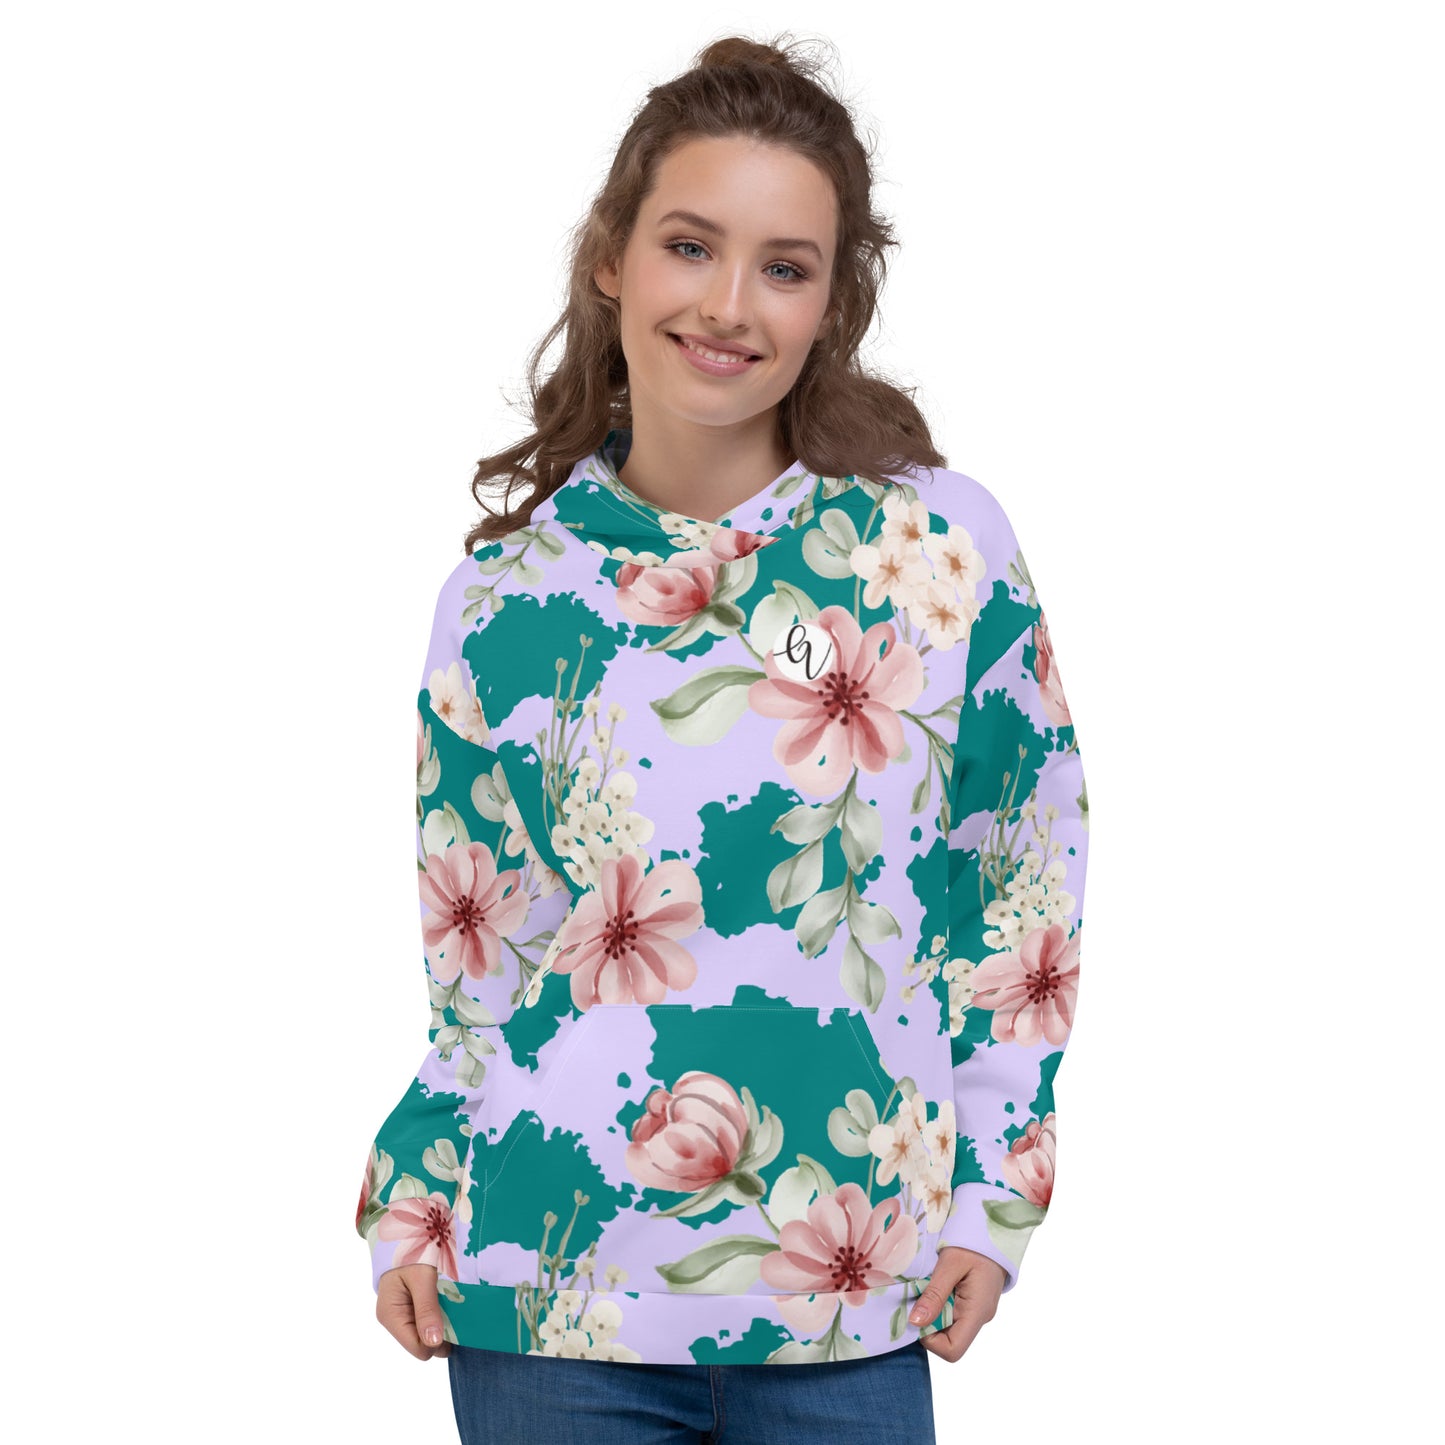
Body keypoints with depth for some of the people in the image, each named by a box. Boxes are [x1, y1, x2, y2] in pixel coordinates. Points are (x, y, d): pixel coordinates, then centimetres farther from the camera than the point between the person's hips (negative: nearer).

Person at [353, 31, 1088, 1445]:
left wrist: (990, 1194, 1)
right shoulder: (504, 595, 2)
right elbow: (470, 950, 10)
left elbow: (1025, 885, 4)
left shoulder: (943, 545, -2)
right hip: (547, 1288, 1)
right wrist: (409, 1201, 1)